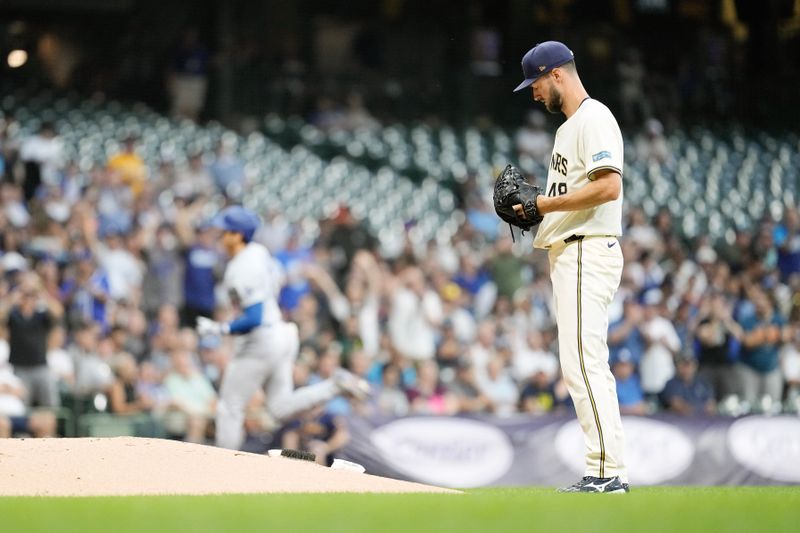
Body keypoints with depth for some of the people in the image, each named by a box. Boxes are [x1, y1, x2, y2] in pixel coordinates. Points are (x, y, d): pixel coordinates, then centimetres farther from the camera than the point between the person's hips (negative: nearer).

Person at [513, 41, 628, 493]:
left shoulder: (594, 119, -11)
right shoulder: (570, 125, 22)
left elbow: (608, 186, -23)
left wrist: (547, 204, -19)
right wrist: (536, 210, 9)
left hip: (588, 253, -11)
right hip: (569, 253, 11)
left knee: (583, 362, -14)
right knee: (588, 365, 10)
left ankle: (607, 469, -16)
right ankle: (610, 472, 11)